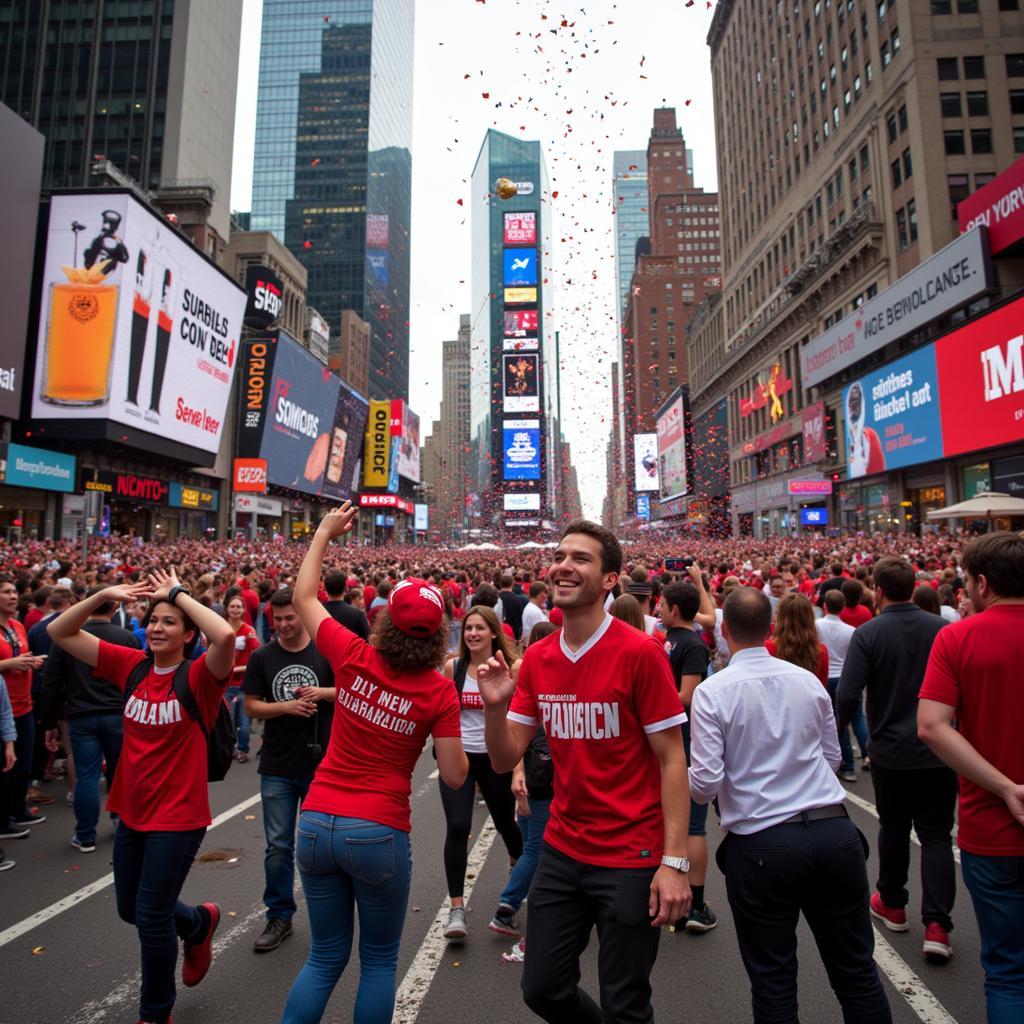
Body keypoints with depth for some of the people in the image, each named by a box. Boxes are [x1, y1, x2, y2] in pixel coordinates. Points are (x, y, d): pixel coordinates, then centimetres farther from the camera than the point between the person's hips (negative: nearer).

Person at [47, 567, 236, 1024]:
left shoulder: (198, 676, -19)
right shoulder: (131, 665, -3)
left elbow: (226, 636, -42)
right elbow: (59, 632, 1)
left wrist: (179, 593, -30)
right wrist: (104, 595, -15)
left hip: (178, 816, -6)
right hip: (131, 812, 6)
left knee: (151, 917, 6)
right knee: (130, 909, 22)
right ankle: (199, 922, 51)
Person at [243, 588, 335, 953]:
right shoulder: (262, 657, -1)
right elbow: (251, 705, -1)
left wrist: (323, 693, -19)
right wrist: (286, 706, -17)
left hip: (320, 763, -1)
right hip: (277, 768, 1)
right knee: (278, 845, 9)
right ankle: (279, 916, 27)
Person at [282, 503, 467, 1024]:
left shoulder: (353, 658, -8)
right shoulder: (440, 691, -14)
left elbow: (303, 597, 7)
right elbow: (454, 777, -9)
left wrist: (324, 532, 16)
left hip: (316, 821, 3)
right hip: (378, 834, -3)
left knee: (326, 956, 22)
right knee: (379, 960, 21)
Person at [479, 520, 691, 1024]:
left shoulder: (640, 652, -17)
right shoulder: (536, 658, -1)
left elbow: (672, 762, -12)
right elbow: (505, 760, 0)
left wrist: (674, 862, -16)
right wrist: (494, 707, -18)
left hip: (630, 858, -5)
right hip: (561, 852, 5)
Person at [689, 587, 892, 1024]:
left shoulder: (712, 691, -12)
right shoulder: (808, 680, 0)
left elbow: (705, 783, -14)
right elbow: (832, 756, 12)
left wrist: (680, 777, 8)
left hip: (760, 844, -4)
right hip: (836, 831, 4)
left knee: (773, 980, 13)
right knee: (856, 970, 20)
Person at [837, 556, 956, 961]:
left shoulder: (868, 633, -14)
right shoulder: (942, 628, -7)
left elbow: (847, 695, -18)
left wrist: (836, 730, 0)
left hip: (890, 751, -1)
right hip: (939, 751, 1)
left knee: (893, 828, 19)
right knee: (936, 835, 11)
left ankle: (892, 905, 34)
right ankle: (936, 925, 4)